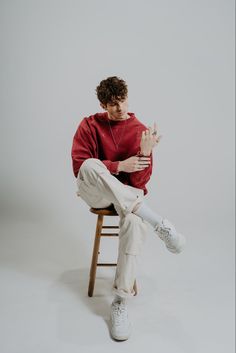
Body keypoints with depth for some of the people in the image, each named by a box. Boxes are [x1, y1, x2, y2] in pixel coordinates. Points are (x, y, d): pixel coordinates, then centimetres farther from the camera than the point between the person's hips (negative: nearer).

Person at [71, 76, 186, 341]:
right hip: (95, 192, 0)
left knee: (134, 223, -36)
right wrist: (119, 165, -20)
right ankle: (156, 221, -35)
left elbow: (140, 181, -7)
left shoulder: (140, 131, -1)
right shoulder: (89, 125, 0)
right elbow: (79, 165, -10)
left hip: (127, 194, 0)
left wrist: (144, 153, -27)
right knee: (90, 166, -36)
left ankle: (120, 303, -23)